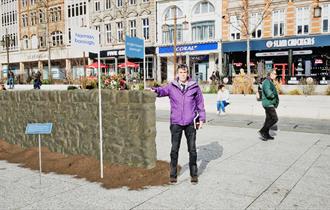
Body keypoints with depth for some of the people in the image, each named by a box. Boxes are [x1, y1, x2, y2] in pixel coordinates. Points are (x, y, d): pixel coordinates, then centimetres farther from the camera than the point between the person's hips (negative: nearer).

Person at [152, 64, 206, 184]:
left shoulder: (195, 87, 3)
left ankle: (194, 174, 22)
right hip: (176, 123, 0)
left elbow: (200, 103, 7)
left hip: (190, 123, 0)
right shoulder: (171, 87, 3)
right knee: (174, 150, 7)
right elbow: (163, 90, -10)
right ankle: (173, 174, 19)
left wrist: (201, 119, 5)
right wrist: (155, 90, -31)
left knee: (192, 150, 8)